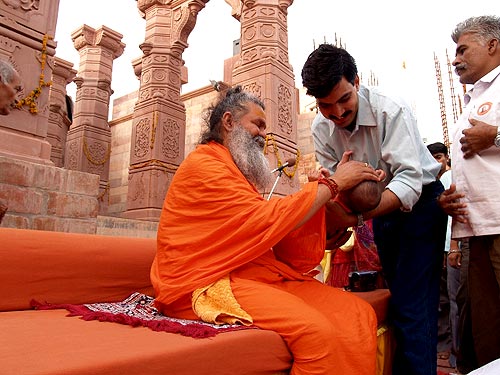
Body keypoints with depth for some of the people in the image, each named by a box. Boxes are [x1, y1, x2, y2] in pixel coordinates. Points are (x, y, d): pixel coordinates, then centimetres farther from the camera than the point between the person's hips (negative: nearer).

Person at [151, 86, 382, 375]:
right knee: (317, 331, -28)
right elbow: (267, 220, -17)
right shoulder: (203, 165, -6)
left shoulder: (240, 173, 22)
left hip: (258, 274, 8)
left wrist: (319, 190, 1)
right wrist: (333, 184, -8)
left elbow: (278, 238, 11)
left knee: (360, 314, -8)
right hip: (209, 283, -8)